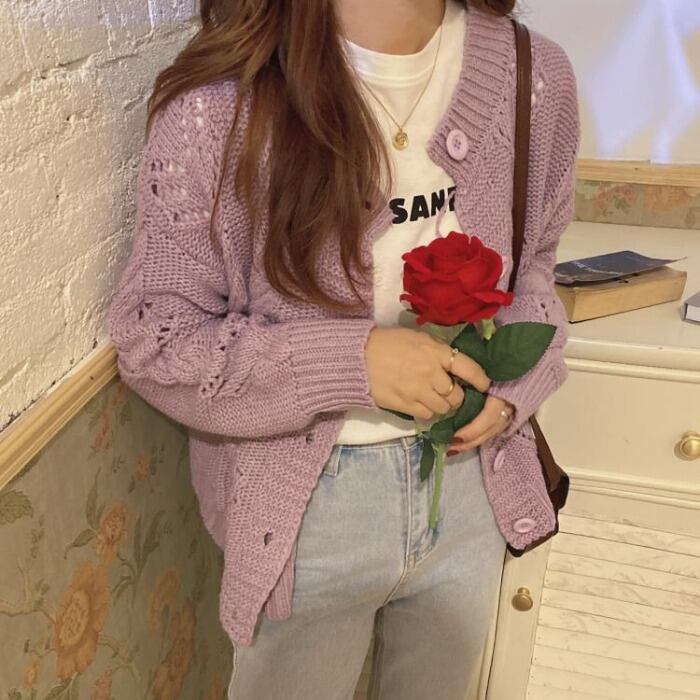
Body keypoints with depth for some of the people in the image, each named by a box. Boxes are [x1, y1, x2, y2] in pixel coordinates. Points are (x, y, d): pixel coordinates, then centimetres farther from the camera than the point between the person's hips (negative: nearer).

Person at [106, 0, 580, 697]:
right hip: (305, 505, -3)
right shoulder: (216, 103, -23)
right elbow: (150, 336, -15)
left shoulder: (536, 73, -9)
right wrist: (350, 360, -28)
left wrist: (512, 384, -11)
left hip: (470, 478, 4)